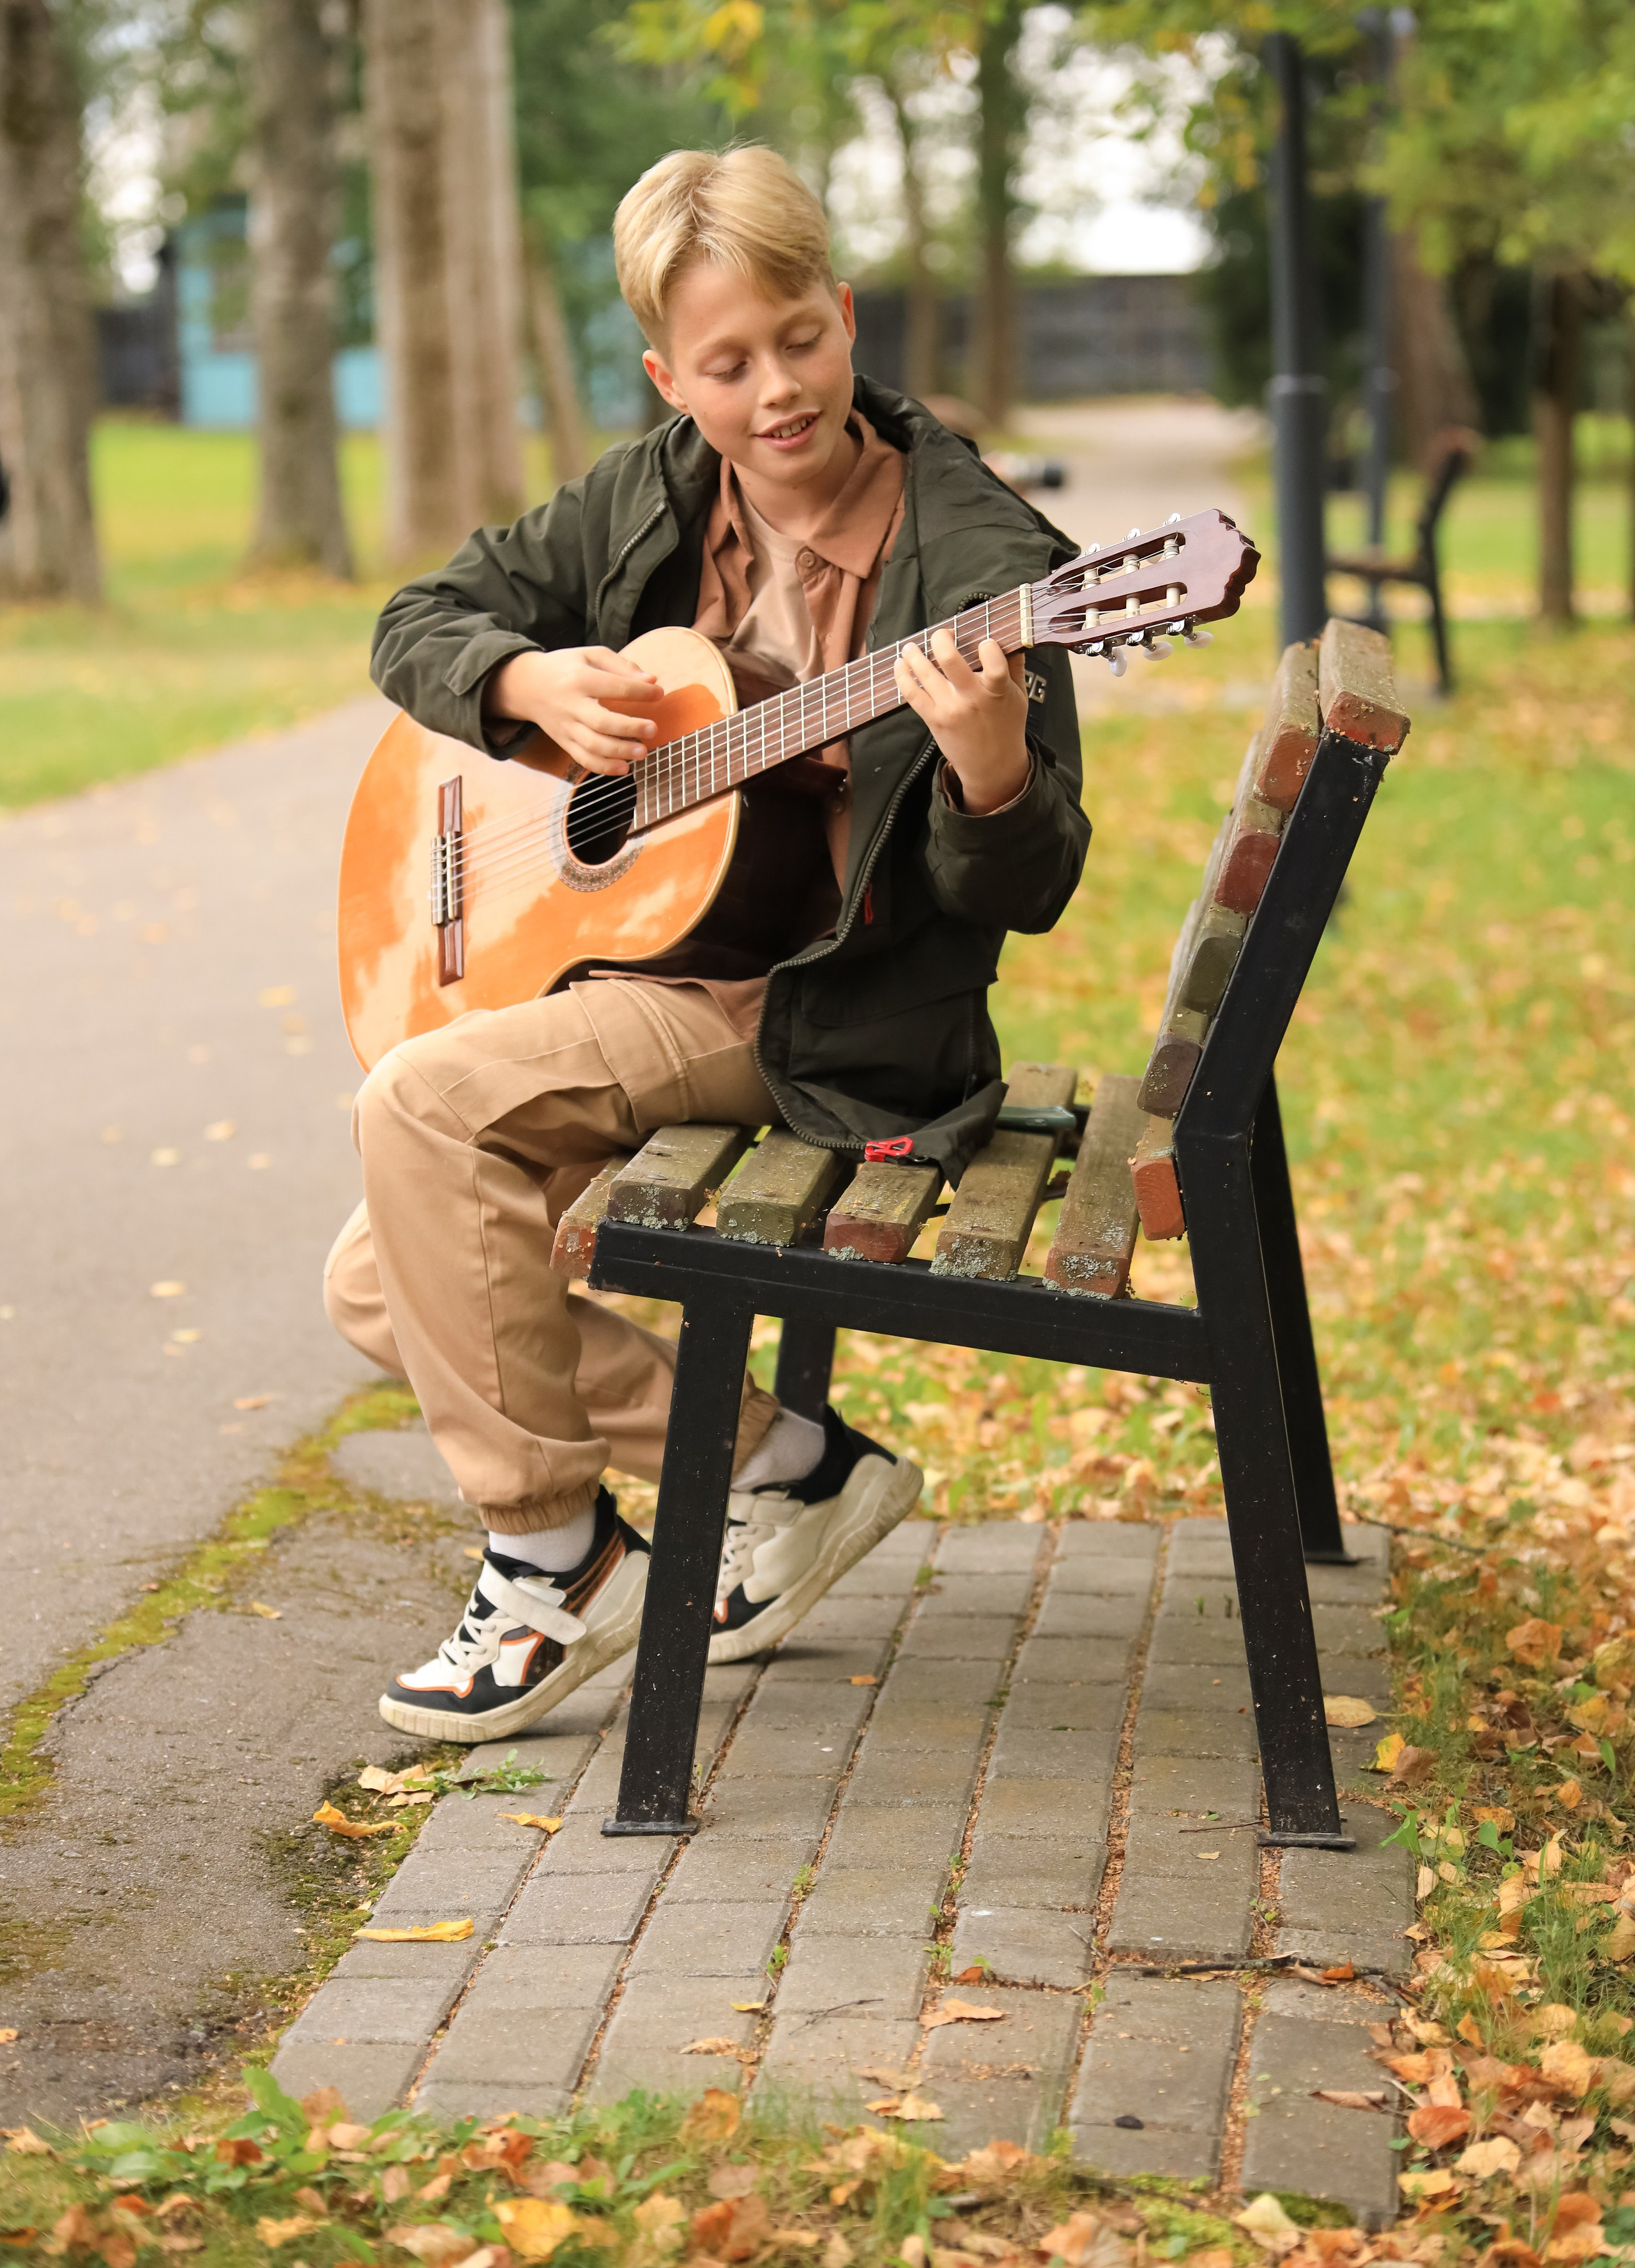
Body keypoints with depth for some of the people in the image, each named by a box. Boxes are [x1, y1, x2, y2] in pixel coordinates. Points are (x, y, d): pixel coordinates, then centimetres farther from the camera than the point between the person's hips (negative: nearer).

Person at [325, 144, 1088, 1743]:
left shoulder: (981, 562, -13)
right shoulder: (653, 499, 5)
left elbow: (1027, 895, -14)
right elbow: (421, 622, 15)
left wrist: (993, 773, -38)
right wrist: (532, 685, -8)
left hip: (826, 1017, -7)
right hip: (635, 970, 8)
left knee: (422, 1104, -26)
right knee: (379, 1287, -2)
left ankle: (556, 1565, -12)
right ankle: (786, 1462, 6)